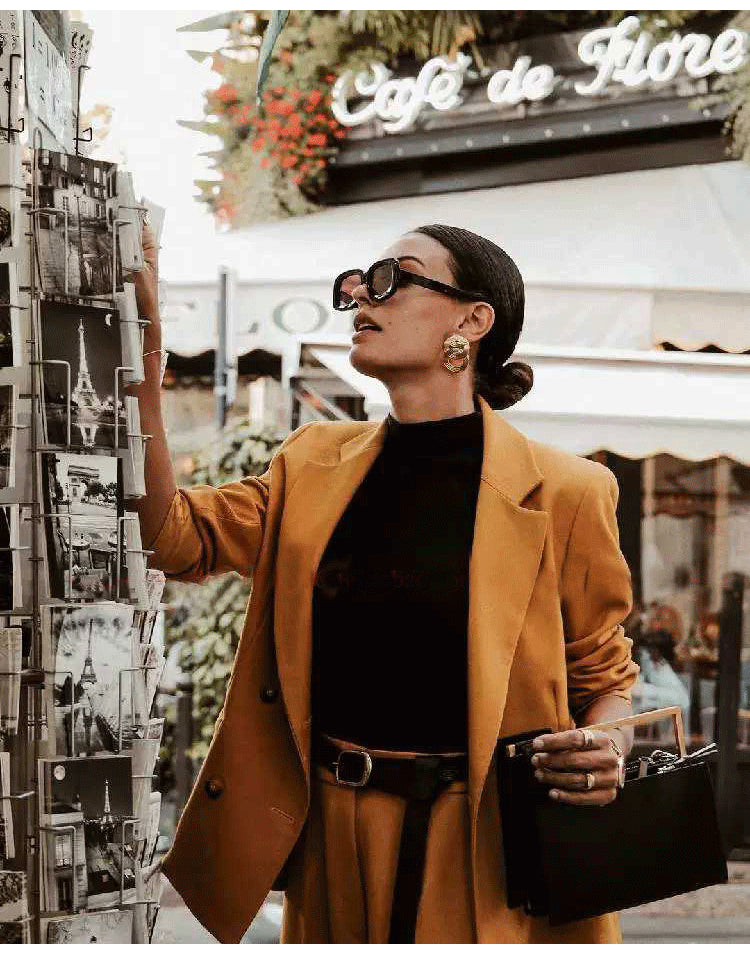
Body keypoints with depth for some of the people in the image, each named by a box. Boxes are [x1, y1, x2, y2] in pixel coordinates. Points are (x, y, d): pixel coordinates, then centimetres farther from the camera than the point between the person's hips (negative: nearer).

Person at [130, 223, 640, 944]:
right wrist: (142, 353, -12)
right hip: (333, 842, 4)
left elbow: (603, 674, 5)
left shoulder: (561, 492, -5)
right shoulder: (314, 464, 8)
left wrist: (605, 749, -17)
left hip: (483, 850, -4)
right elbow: (175, 538, -5)